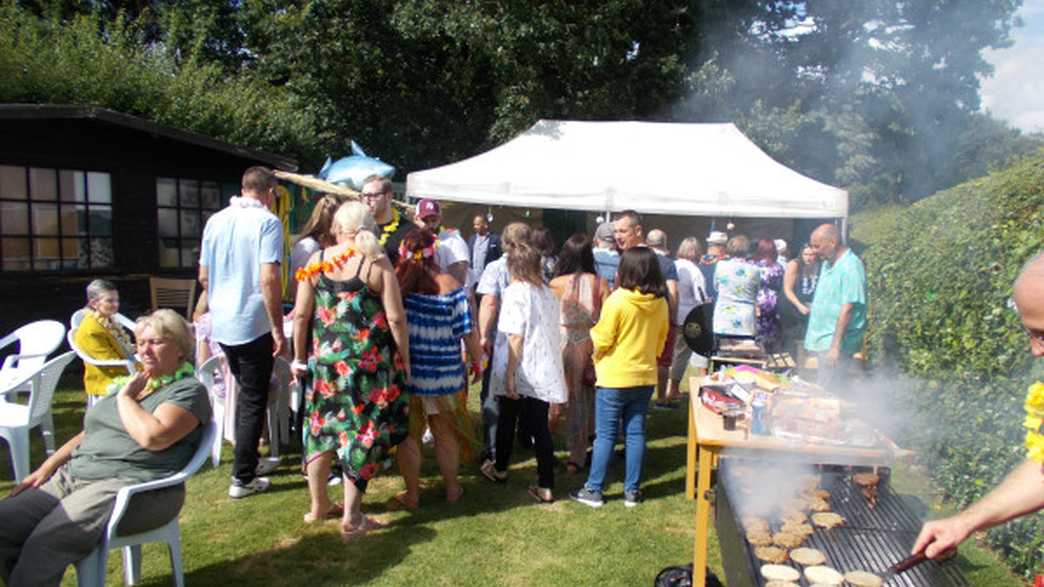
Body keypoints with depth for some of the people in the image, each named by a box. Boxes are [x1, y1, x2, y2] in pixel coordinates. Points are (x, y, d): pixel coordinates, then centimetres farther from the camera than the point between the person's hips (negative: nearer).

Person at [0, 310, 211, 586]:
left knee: (44, 544, -26)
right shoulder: (132, 382, 23)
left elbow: (153, 437, -20)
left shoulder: (188, 390, -3)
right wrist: (47, 467, 13)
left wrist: (125, 397, -6)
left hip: (130, 485, -8)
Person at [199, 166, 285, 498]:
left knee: (245, 392, 22)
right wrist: (278, 329, -16)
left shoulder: (216, 221, 8)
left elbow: (203, 276, 14)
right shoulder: (267, 222, -12)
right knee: (254, 400, 4)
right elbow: (268, 278, -20)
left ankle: (247, 461, 33)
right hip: (254, 324, -7)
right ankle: (243, 478, 9)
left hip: (222, 324, 7)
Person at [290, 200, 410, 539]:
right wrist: (404, 358, 0)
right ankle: (351, 518, 13)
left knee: (322, 426, 18)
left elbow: (301, 314, 2)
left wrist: (299, 357, 13)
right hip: (369, 359, -3)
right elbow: (395, 318, -11)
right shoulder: (377, 263, -8)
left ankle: (318, 505, 33)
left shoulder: (317, 261, 1)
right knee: (362, 432, 7)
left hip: (325, 358, 3)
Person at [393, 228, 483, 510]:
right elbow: (468, 331, -8)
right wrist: (477, 361, 6)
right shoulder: (451, 286, -9)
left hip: (404, 373, 0)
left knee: (408, 434, 13)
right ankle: (451, 488, 30)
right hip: (444, 375, 1)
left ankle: (412, 493, 21)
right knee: (446, 433, 17)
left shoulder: (394, 283, -9)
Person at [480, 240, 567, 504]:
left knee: (507, 420, 16)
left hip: (520, 371, -5)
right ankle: (546, 487, 6)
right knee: (540, 426, 8)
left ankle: (500, 469, 36)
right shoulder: (547, 293, 7)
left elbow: (516, 337, -16)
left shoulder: (515, 292, -11)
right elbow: (552, 332, 9)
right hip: (545, 371, 5)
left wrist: (509, 374, -14)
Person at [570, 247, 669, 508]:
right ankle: (632, 491, 18)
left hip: (614, 378, -5)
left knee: (605, 435, 4)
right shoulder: (661, 303, -1)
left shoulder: (618, 300, -17)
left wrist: (594, 331, 8)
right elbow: (661, 341, 10)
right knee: (635, 434, 11)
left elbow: (602, 341, -12)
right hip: (645, 377, 5)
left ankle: (594, 490, 12)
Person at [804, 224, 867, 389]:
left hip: (835, 344, -9)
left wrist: (835, 345, -22)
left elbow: (847, 308, -21)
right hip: (822, 341, 9)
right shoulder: (828, 263, 12)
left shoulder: (851, 267, -17)